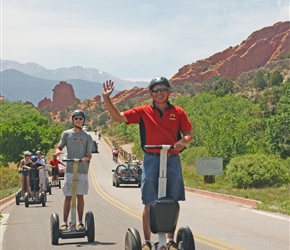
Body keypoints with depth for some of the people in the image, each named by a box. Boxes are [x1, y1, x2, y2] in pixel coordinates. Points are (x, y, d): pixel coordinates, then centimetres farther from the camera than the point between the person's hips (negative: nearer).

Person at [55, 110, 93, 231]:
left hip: (82, 170, 0)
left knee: (80, 196, 2)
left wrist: (87, 158, -18)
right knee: (68, 197, 1)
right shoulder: (67, 134, 10)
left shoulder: (87, 137, 10)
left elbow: (89, 154, 5)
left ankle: (80, 222, 9)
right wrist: (58, 151, -19)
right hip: (69, 169, 0)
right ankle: (64, 223, 5)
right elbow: (59, 147, 6)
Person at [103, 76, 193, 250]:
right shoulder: (143, 112, 6)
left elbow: (189, 134, 10)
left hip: (172, 160, 1)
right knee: (149, 203, -1)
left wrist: (183, 141, -13)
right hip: (151, 160, -1)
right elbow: (118, 117, 3)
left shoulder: (178, 112, 8)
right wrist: (106, 98, -8)